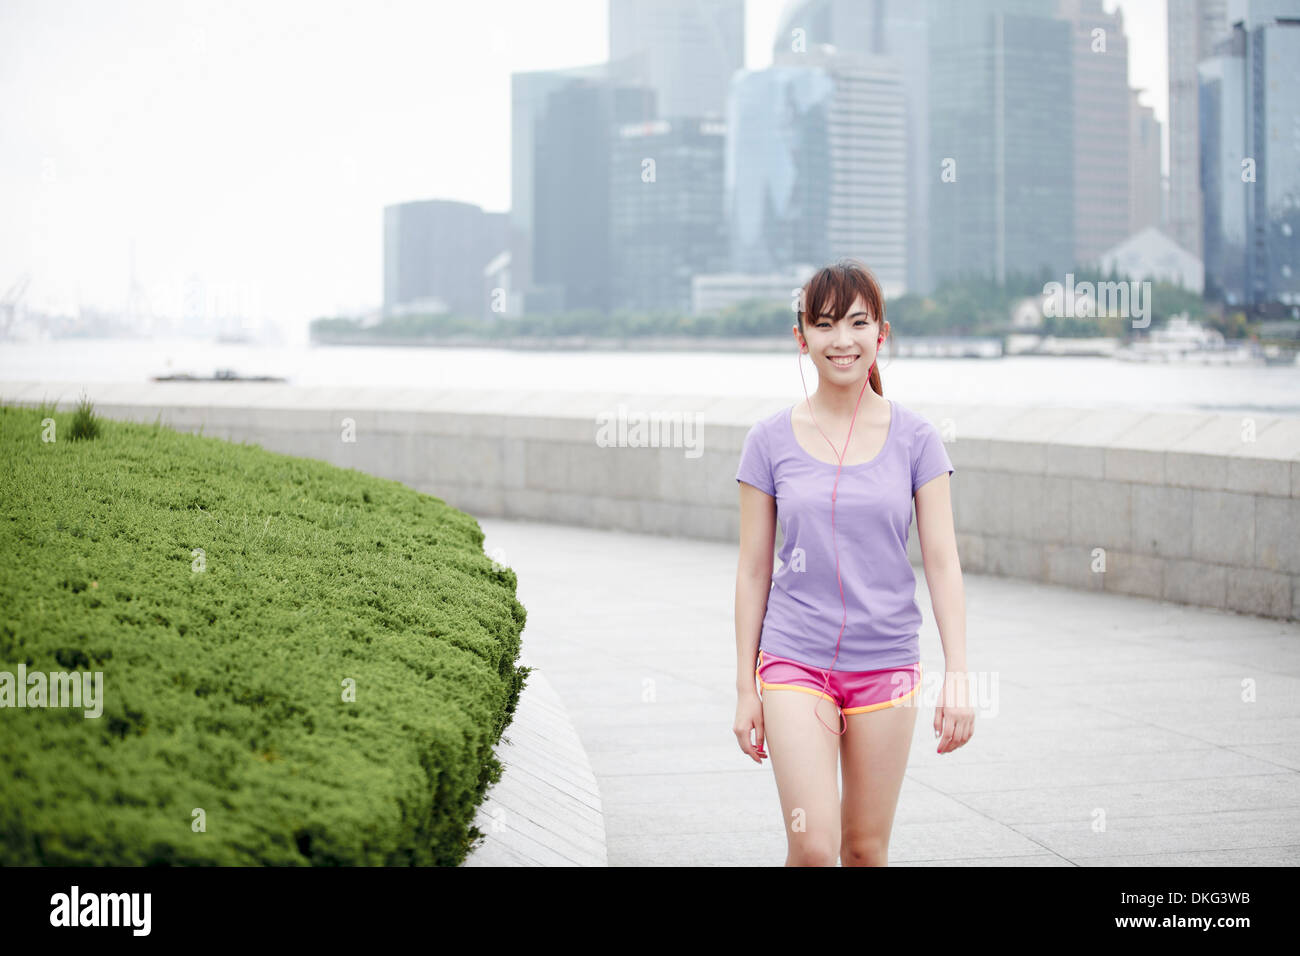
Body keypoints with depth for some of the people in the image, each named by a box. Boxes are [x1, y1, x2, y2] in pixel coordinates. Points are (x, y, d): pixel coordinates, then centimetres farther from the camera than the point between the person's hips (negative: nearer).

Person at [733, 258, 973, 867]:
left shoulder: (914, 439, 1)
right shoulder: (771, 441, 0)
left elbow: (942, 562, -1)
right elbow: (753, 570, 4)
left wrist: (957, 677, -8)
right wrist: (745, 687, 3)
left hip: (886, 663, 1)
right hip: (795, 660, -1)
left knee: (866, 848, 7)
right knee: (811, 845, -13)